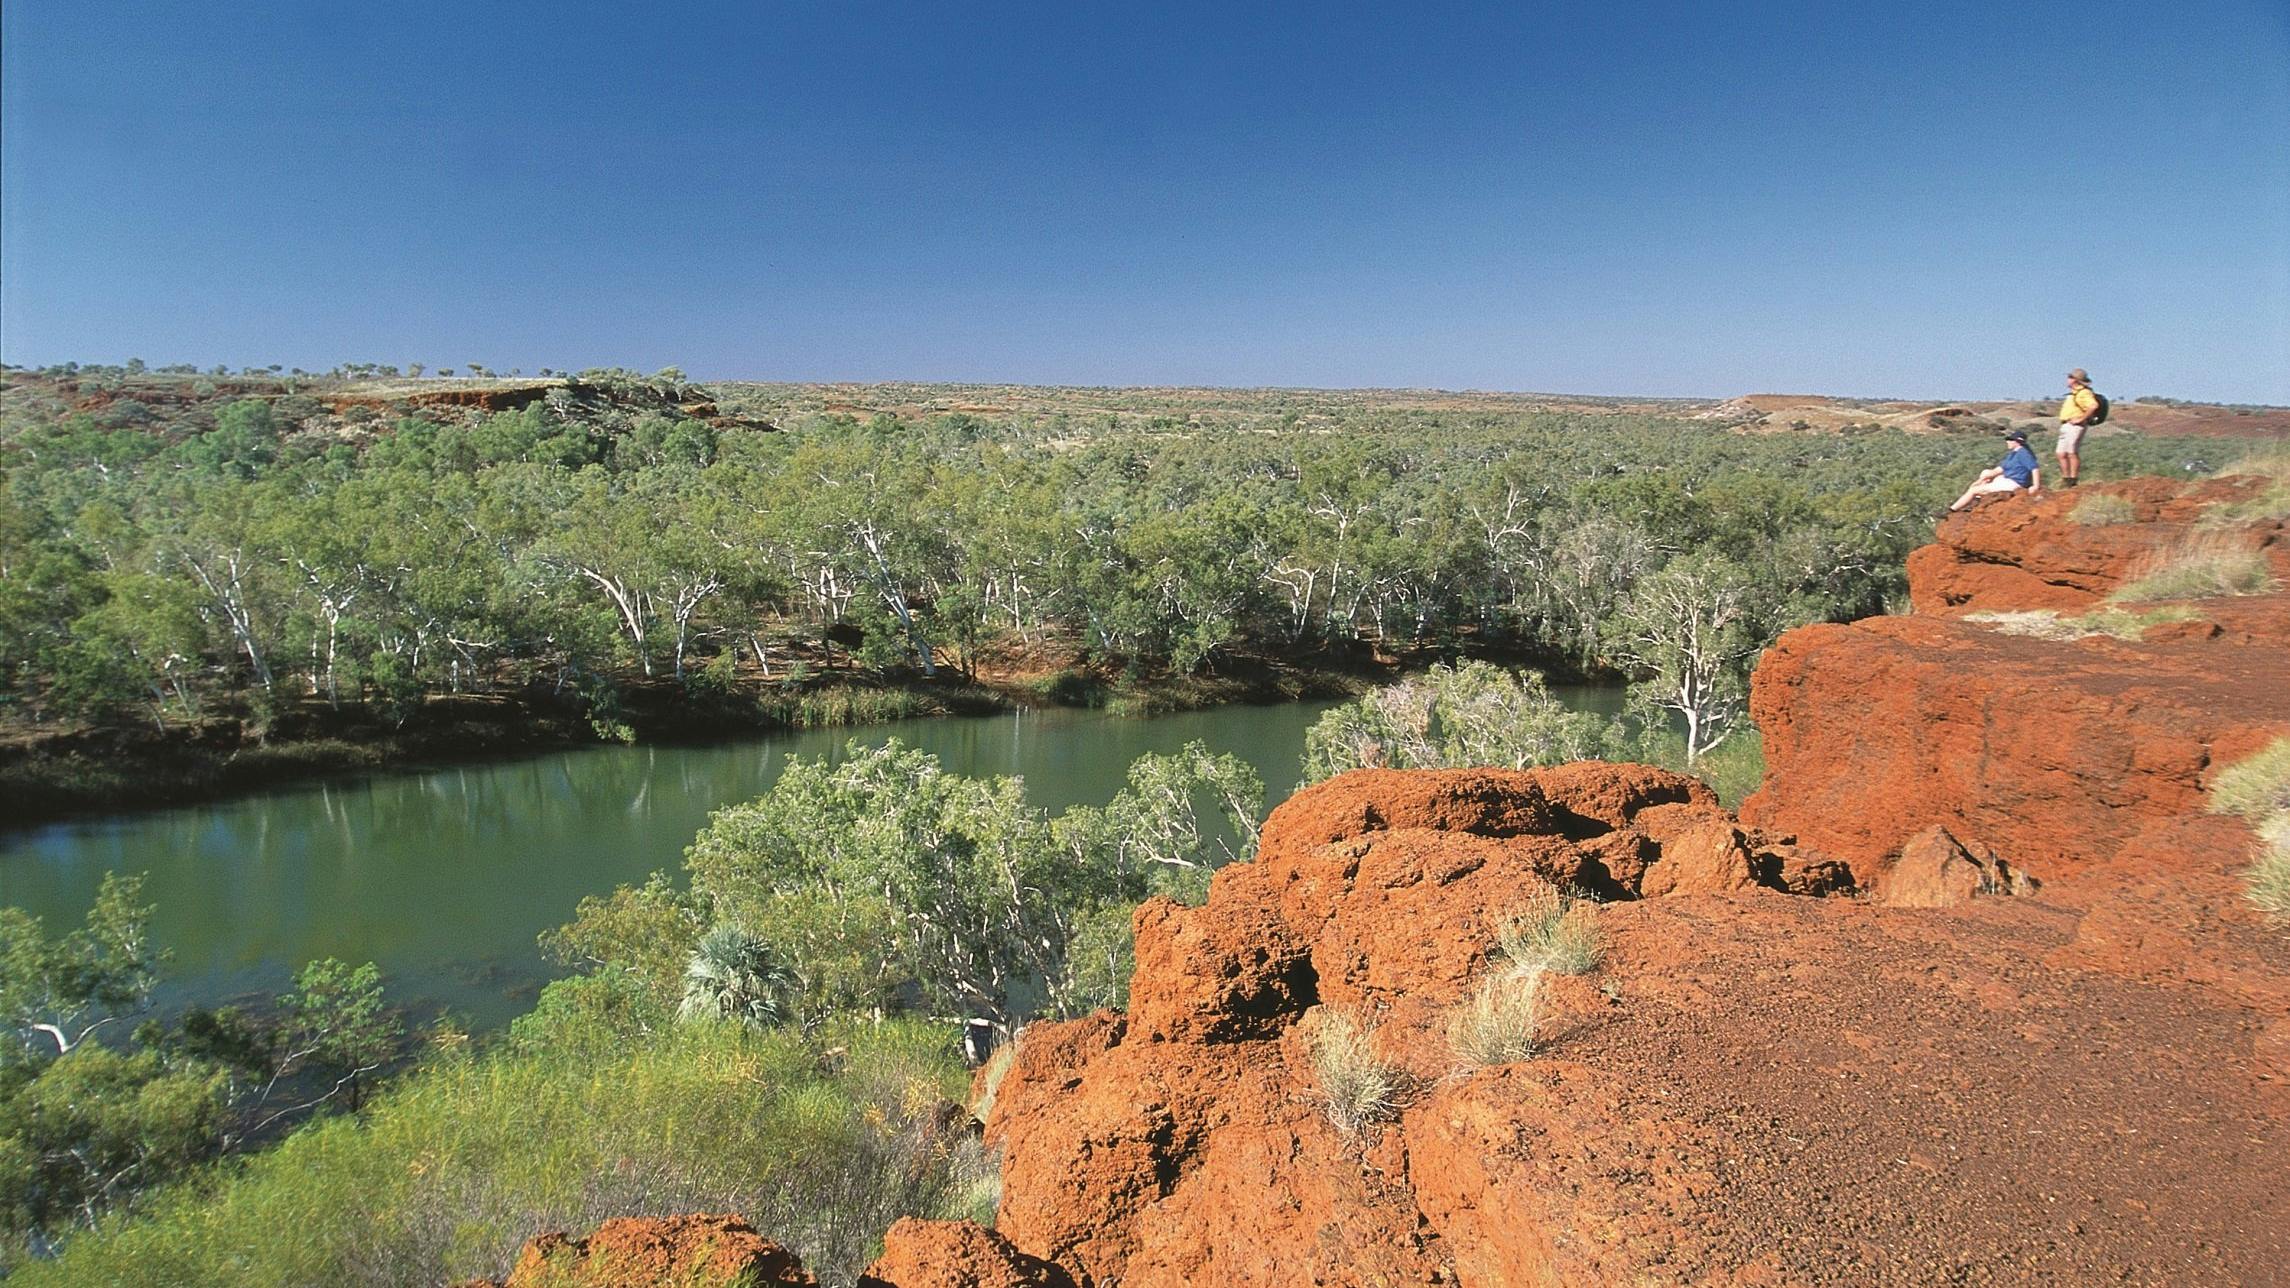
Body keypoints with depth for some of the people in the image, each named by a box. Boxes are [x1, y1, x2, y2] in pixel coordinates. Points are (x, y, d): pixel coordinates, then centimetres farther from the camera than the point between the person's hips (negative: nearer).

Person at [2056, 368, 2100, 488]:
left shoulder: (2084, 393, -12)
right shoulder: (2073, 393, 20)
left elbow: (2093, 406, -28)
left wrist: (2081, 419, -22)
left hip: (2074, 426, -10)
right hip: (2065, 426, 10)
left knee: (2072, 453, -10)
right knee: (2062, 454, 8)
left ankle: (2072, 480, -8)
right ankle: (2066, 478, 13)